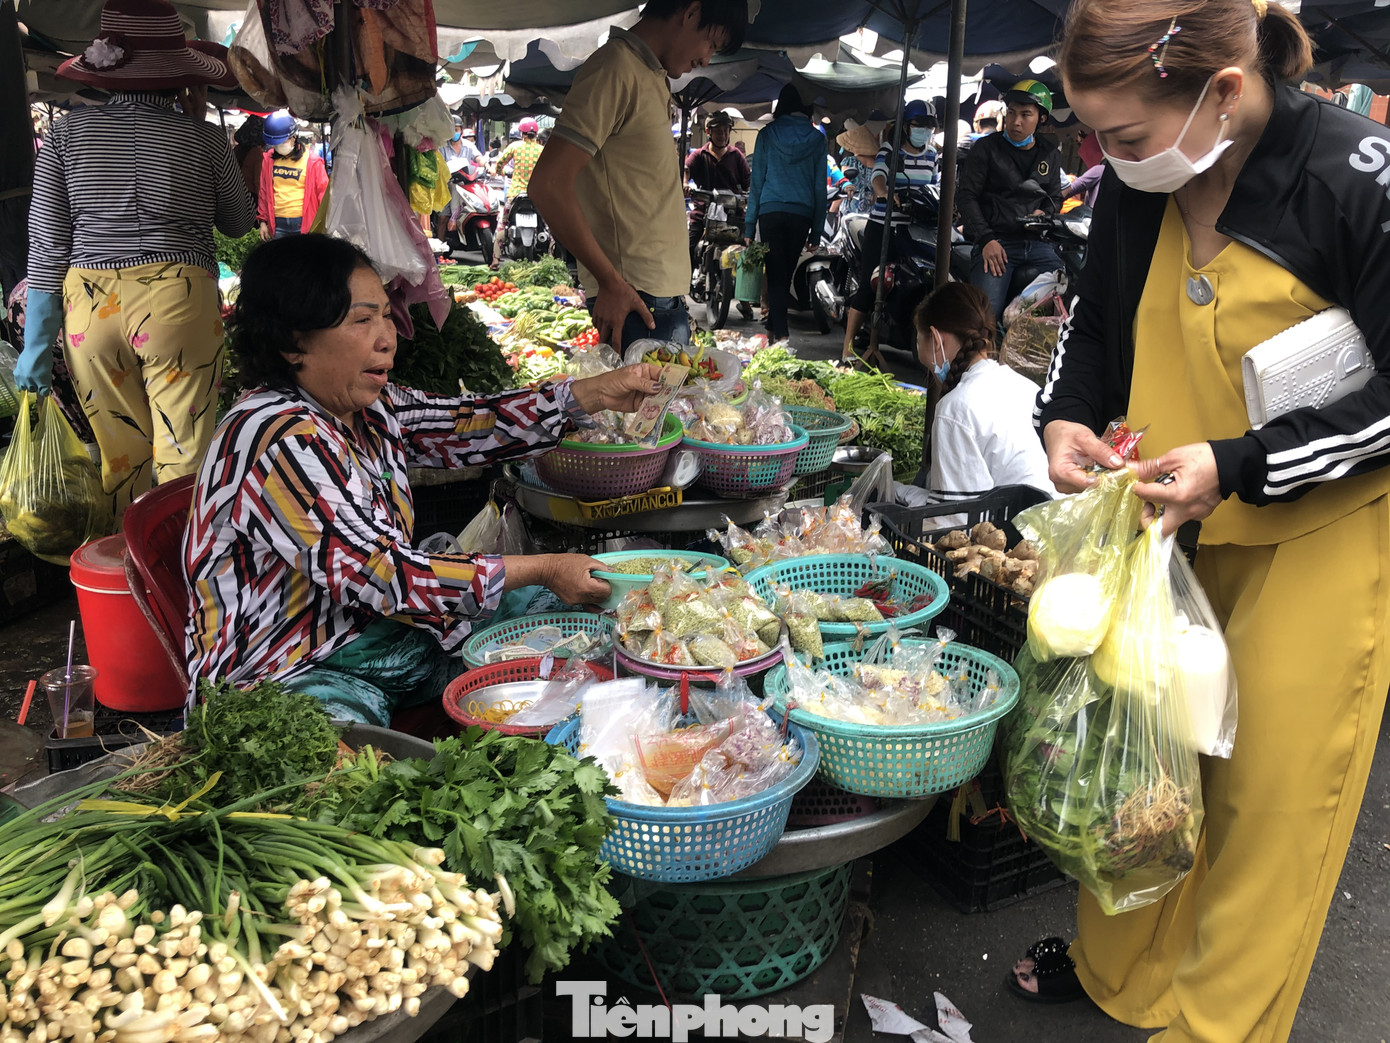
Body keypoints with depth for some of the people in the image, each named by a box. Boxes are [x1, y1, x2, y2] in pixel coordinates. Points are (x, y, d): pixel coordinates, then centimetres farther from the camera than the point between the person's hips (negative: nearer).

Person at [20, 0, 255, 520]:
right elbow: (240, 223, 13)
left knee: (120, 454, 15)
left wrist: (36, 341, 8)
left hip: (88, 303, 3)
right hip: (178, 301, -3)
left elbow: (47, 242, 3)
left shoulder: (69, 131, 4)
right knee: (183, 457, 3)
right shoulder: (203, 137, -1)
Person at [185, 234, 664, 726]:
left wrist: (598, 393, -4)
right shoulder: (280, 440, -24)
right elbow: (383, 576, -28)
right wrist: (543, 570, -24)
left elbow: (466, 426, 6)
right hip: (294, 674, -9)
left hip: (383, 629, 9)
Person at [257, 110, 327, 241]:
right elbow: (263, 192, 14)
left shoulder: (312, 160, -4)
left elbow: (323, 193, -1)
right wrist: (263, 220, 13)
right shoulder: (269, 159, 7)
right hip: (277, 224, 3)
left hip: (304, 223, -3)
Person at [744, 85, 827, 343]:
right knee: (786, 273, 11)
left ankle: (780, 333, -12)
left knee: (775, 274, -2)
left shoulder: (767, 134, 2)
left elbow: (757, 181, 1)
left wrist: (749, 224, 3)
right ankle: (773, 327, 20)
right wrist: (817, 230, 10)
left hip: (771, 212, -1)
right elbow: (820, 187, 6)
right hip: (802, 213, 2)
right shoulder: (817, 138, 5)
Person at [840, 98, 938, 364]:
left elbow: (935, 186, 25)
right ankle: (848, 347, -2)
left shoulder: (931, 154, 14)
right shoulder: (890, 150, -4)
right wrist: (884, 192, -44)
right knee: (869, 285, -8)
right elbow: (878, 174, -23)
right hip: (883, 226, -5)